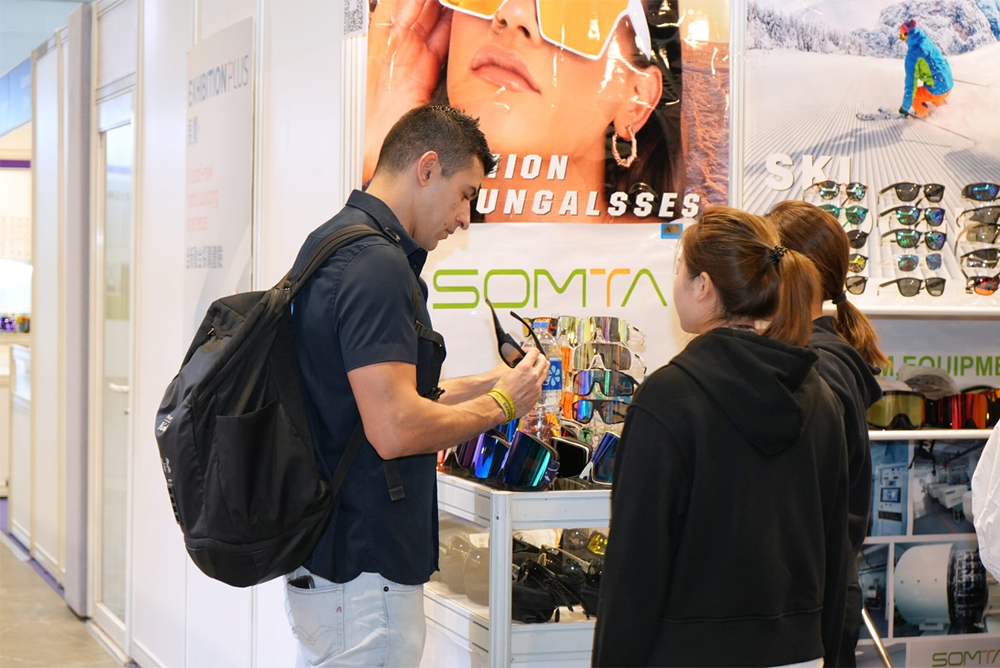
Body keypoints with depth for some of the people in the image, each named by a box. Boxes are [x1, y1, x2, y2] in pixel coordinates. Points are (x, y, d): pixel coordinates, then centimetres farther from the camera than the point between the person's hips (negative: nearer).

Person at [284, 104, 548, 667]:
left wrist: (479, 387, 16)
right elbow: (396, 429, -26)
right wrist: (501, 404, -10)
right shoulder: (377, 265, -19)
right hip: (363, 570, -10)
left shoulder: (329, 244, 13)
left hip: (322, 554, 10)